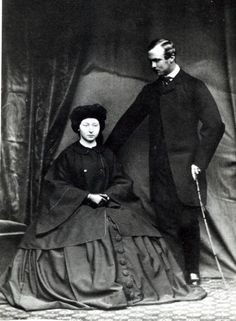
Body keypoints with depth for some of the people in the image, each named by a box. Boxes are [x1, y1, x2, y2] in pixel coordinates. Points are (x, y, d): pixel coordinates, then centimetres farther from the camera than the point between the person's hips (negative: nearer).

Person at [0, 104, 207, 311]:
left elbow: (124, 183, 10)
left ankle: (131, 287, -13)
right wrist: (88, 196, -12)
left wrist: (106, 195, -11)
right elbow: (57, 185, -3)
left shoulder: (107, 155, 13)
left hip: (109, 206, 2)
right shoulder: (68, 155, 4)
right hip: (76, 209, -2)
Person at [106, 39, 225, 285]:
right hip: (160, 170, 4)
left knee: (188, 223, 2)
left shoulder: (194, 87, 1)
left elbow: (214, 126, -5)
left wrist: (199, 162, -11)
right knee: (166, 225, 2)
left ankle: (192, 274, 19)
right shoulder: (150, 91, 16)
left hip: (185, 169, -4)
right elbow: (128, 121, 19)